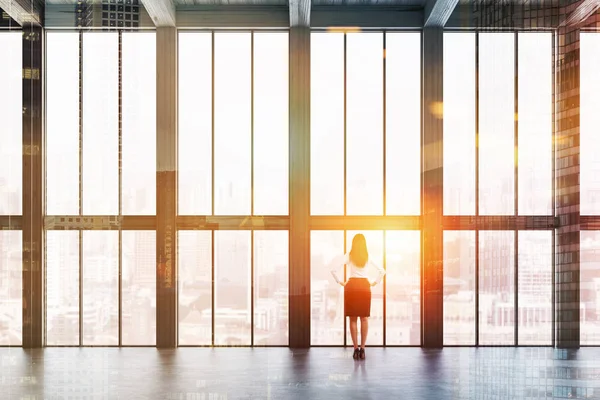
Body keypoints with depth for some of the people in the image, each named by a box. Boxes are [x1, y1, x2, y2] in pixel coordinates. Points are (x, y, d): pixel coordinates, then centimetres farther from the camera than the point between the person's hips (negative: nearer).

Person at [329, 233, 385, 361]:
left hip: (352, 285, -1)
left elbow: (333, 268, -9)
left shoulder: (348, 256, 1)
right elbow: (382, 271, 6)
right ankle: (362, 349, 2)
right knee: (364, 318, 6)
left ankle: (356, 349, -1)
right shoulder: (368, 258, 6)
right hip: (365, 286, 1)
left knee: (353, 319, 3)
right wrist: (374, 282, 10)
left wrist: (340, 282, -1)